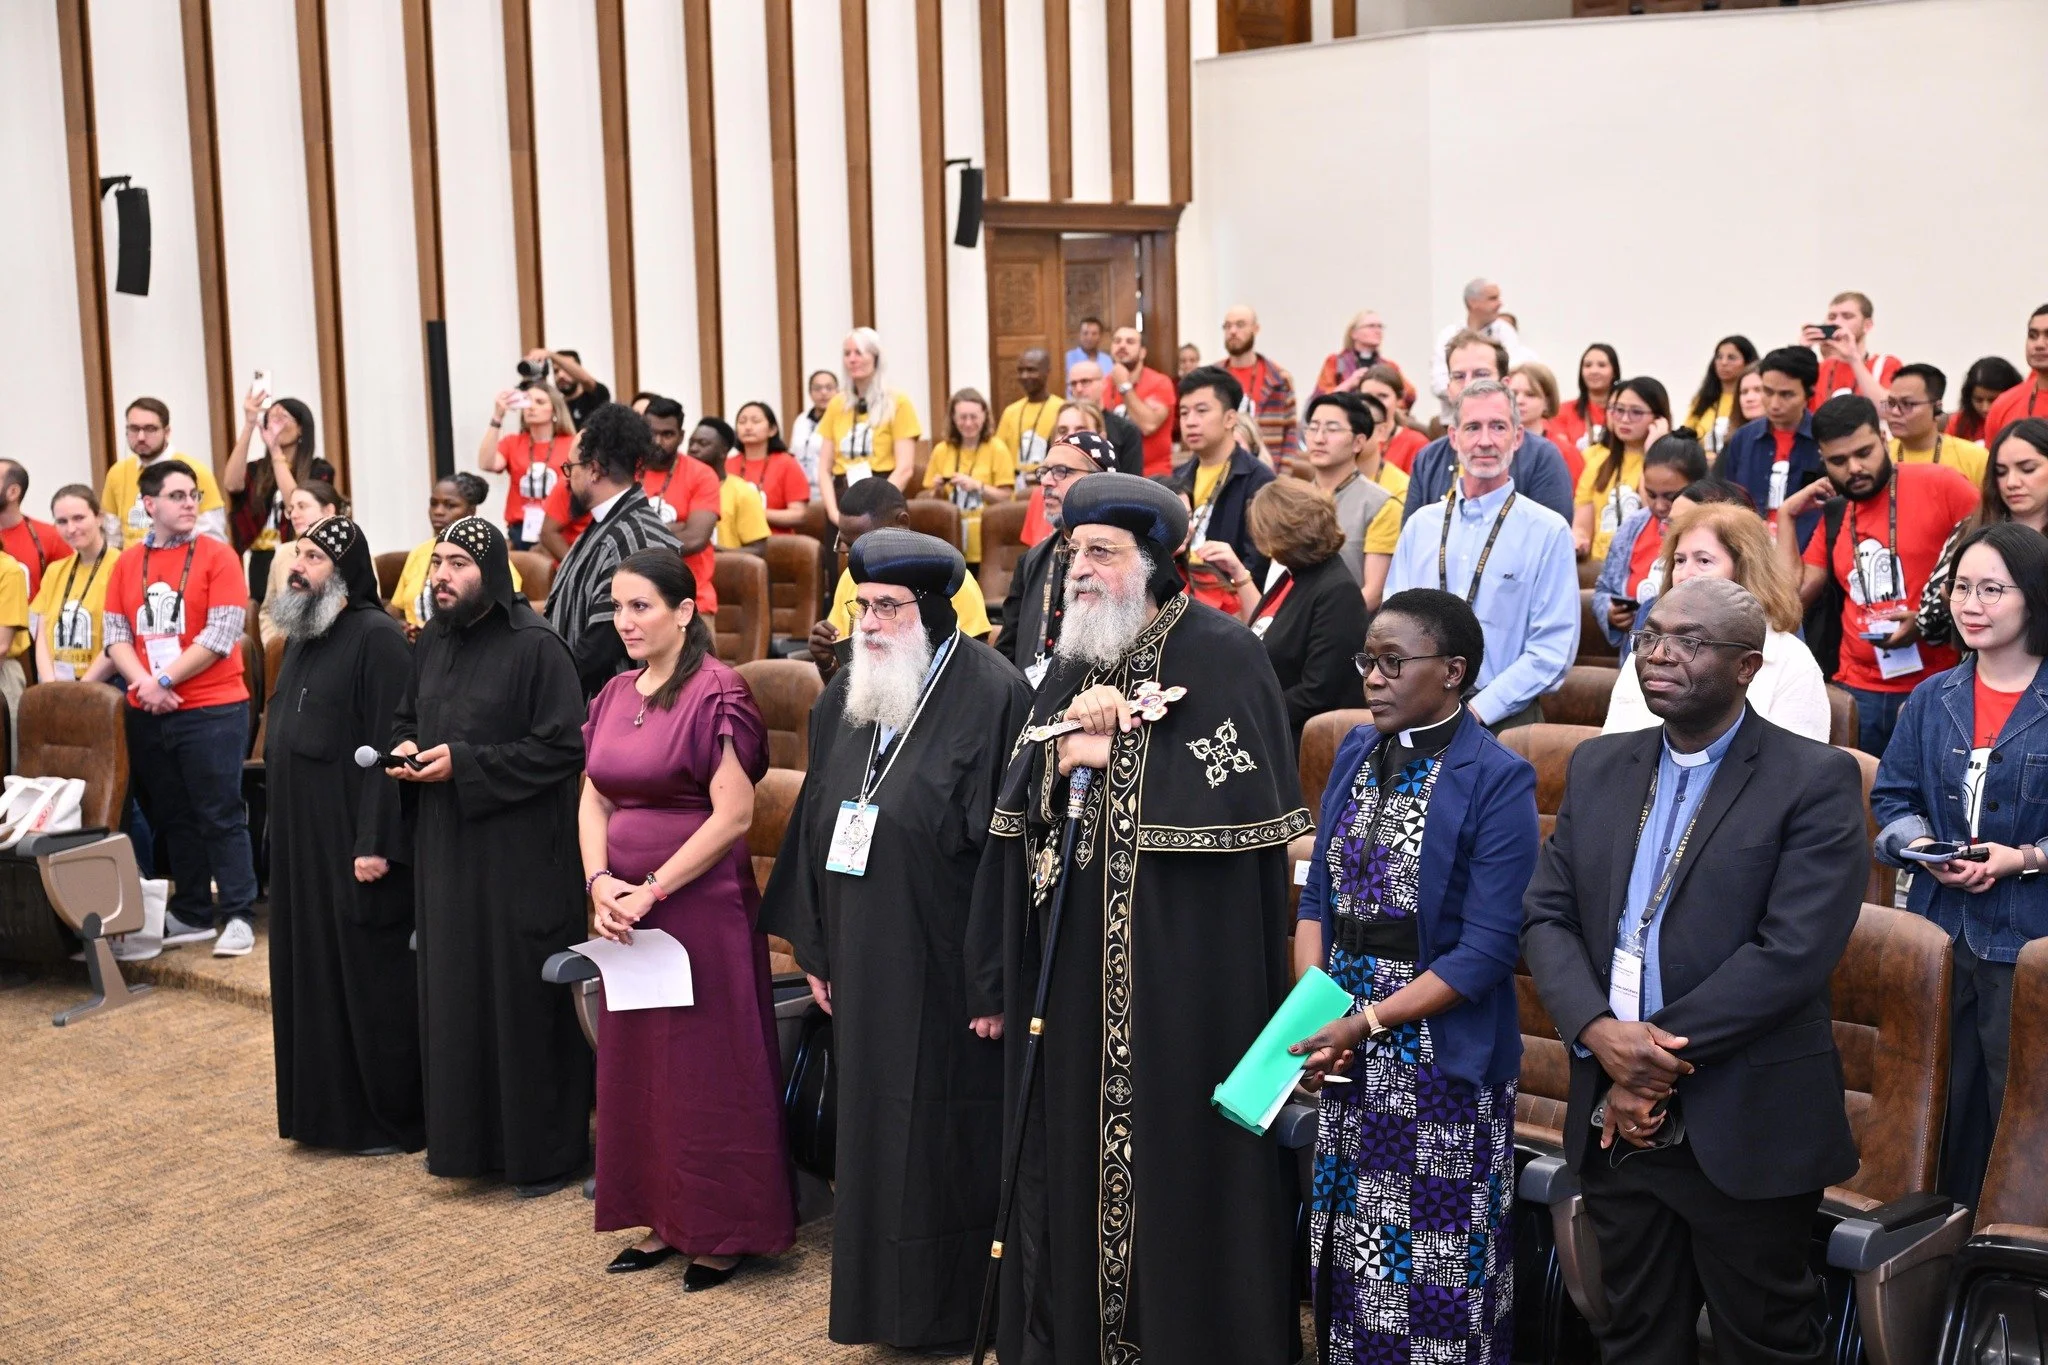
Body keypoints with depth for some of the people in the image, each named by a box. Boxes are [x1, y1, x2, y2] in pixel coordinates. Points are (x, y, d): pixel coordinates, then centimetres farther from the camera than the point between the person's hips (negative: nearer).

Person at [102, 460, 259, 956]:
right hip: (148, 713, 5)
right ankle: (191, 914, 22)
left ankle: (237, 915, 1)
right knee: (172, 818, 12)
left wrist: (165, 679, -15)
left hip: (212, 709, -5)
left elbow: (221, 635, -12)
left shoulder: (218, 557, -4)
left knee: (220, 816, -4)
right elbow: (116, 633, 4)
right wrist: (143, 683, -13)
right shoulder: (126, 564, 9)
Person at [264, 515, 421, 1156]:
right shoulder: (302, 635, 13)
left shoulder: (376, 637, -15)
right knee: (315, 976, 14)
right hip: (301, 839, 9)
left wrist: (376, 843, -23)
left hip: (353, 842, -9)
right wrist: (283, 832, 18)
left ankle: (393, 1119, 11)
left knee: (374, 980, 0)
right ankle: (330, 1107, 25)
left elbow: (390, 747, -20)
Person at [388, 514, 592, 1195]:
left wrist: (464, 763, -19)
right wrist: (404, 750, -1)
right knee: (452, 991, 12)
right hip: (444, 846, 7)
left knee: (521, 996, 0)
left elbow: (564, 747, -18)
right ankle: (462, 1133, 26)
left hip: (518, 854, -7)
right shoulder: (431, 642, 9)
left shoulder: (535, 647, -14)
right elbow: (403, 718, 23)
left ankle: (542, 1151, 12)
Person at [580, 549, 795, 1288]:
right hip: (625, 910, 7)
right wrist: (601, 882, -5)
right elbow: (593, 801, 12)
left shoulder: (716, 693, -13)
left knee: (706, 1067, 2)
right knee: (634, 1065, 13)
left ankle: (724, 1232, 15)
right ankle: (663, 1221, 26)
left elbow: (733, 815, -17)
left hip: (701, 905, -7)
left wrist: (651, 891, -15)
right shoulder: (615, 695, 10)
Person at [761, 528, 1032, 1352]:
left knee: (943, 1132, 4)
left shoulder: (990, 695, -14)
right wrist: (815, 948, 12)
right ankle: (888, 1300, 29)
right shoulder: (846, 697, 8)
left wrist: (999, 977, -18)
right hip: (863, 964, 7)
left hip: (944, 965, -7)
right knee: (874, 1126, 14)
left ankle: (952, 1309, 21)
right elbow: (815, 824, 14)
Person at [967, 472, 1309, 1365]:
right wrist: (1063, 756, -11)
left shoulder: (1220, 657, -9)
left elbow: (1237, 797, -18)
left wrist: (1112, 757, -11)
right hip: (1075, 967, 6)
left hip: (1179, 970, -6)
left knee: (1171, 1152, 2)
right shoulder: (1071, 665, 11)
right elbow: (1017, 811, 10)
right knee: (1073, 1150, 13)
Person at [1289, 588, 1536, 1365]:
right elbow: (1318, 895, 9)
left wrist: (1367, 1021, -18)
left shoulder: (1497, 780, -12)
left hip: (1442, 1061, -5)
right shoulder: (1356, 754, 7)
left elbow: (1487, 949, -16)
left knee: (1434, 1273, 3)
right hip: (1350, 1061, 6)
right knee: (1345, 1257, 13)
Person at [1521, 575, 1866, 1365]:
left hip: (1748, 1131, -5)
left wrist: (1658, 1056, -18)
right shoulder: (1598, 767, 9)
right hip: (1617, 1120, 5)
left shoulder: (1816, 782, -8)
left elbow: (1793, 951, -18)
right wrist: (1600, 1032, -14)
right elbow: (1546, 915, 5)